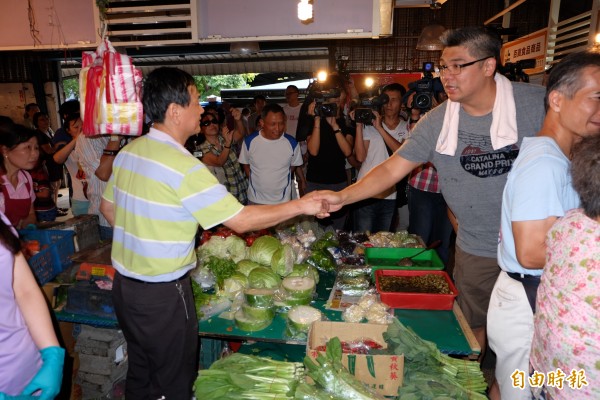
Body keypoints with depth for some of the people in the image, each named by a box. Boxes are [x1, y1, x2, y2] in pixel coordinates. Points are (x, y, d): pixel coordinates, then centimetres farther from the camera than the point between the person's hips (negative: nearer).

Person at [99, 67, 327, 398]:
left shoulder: (128, 151, 2)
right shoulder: (184, 166, -25)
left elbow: (108, 207, 13)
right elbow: (241, 220, -23)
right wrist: (301, 206, -14)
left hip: (124, 282, 8)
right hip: (163, 294, -8)